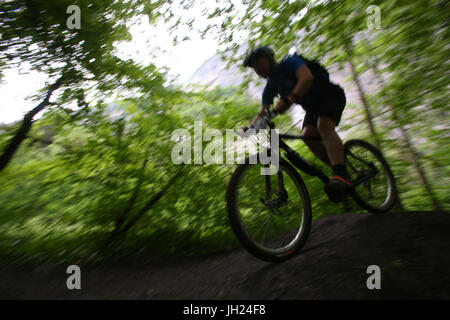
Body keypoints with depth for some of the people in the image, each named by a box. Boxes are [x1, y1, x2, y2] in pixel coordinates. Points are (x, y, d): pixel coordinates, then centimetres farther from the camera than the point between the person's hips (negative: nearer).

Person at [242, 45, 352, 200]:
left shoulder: (289, 62, -18)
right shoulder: (271, 86, 1)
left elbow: (307, 77, -38)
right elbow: (263, 112, -4)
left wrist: (290, 99, -54)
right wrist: (250, 127, -24)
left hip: (332, 95, -7)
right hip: (313, 106, 7)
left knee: (323, 125, -32)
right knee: (307, 135, -17)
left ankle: (341, 176, -43)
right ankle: (340, 169, -8)